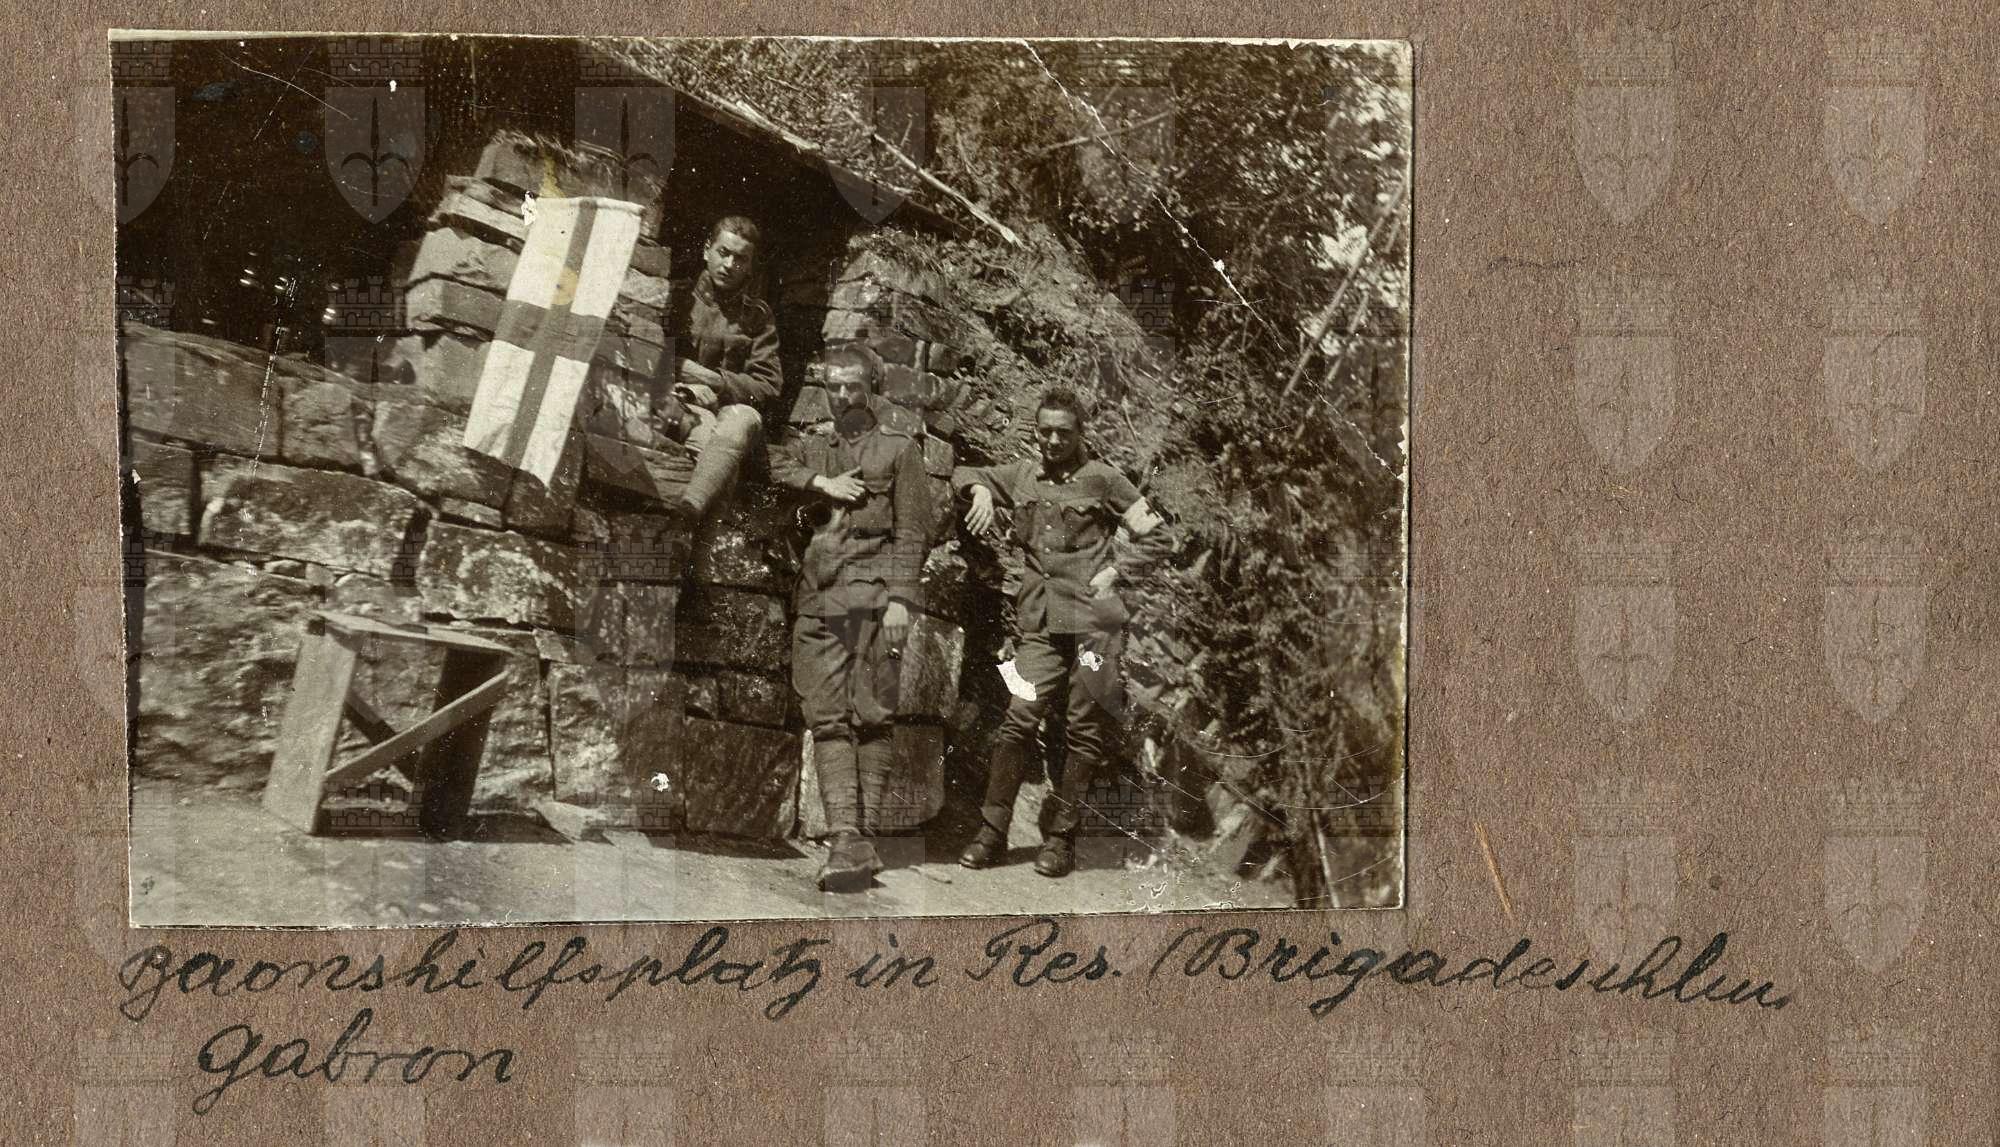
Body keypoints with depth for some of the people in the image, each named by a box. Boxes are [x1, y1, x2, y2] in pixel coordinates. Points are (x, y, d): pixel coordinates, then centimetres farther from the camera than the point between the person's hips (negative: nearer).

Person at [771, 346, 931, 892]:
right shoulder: (814, 446, 22)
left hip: (873, 592, -4)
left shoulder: (899, 446, 8)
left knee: (871, 716, -6)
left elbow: (913, 529, 2)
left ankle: (866, 836, -4)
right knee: (827, 718, -6)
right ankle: (844, 840, -11)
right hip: (817, 596, 4)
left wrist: (900, 598, -9)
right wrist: (821, 483, -4)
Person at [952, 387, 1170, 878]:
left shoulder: (1102, 480, 3)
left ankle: (1062, 838, 8)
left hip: (1094, 620, -3)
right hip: (1040, 623, 3)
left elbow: (1154, 536, 7)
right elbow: (965, 474, 27)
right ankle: (992, 832, -1)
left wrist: (1114, 571, -2)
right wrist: (980, 490, 5)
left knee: (1087, 730, -1)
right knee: (1019, 718, -7)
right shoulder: (1021, 475, 13)